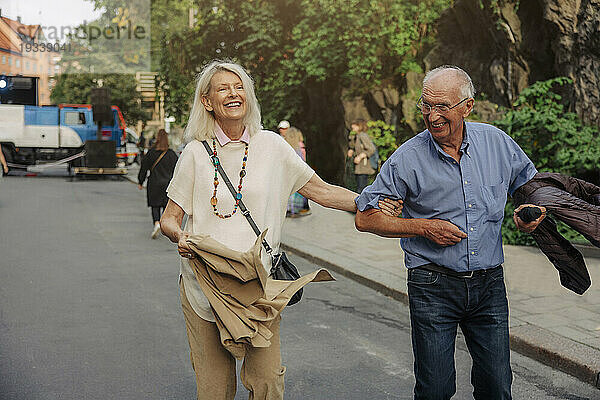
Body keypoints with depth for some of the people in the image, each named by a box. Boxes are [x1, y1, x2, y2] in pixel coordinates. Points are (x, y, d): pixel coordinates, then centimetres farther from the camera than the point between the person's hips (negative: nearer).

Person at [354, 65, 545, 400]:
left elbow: (529, 182, 19)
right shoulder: (408, 158, -8)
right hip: (434, 287, -2)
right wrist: (424, 227, -13)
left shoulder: (497, 142, 0)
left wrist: (533, 211, -2)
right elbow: (366, 218, -4)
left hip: (489, 284, 3)